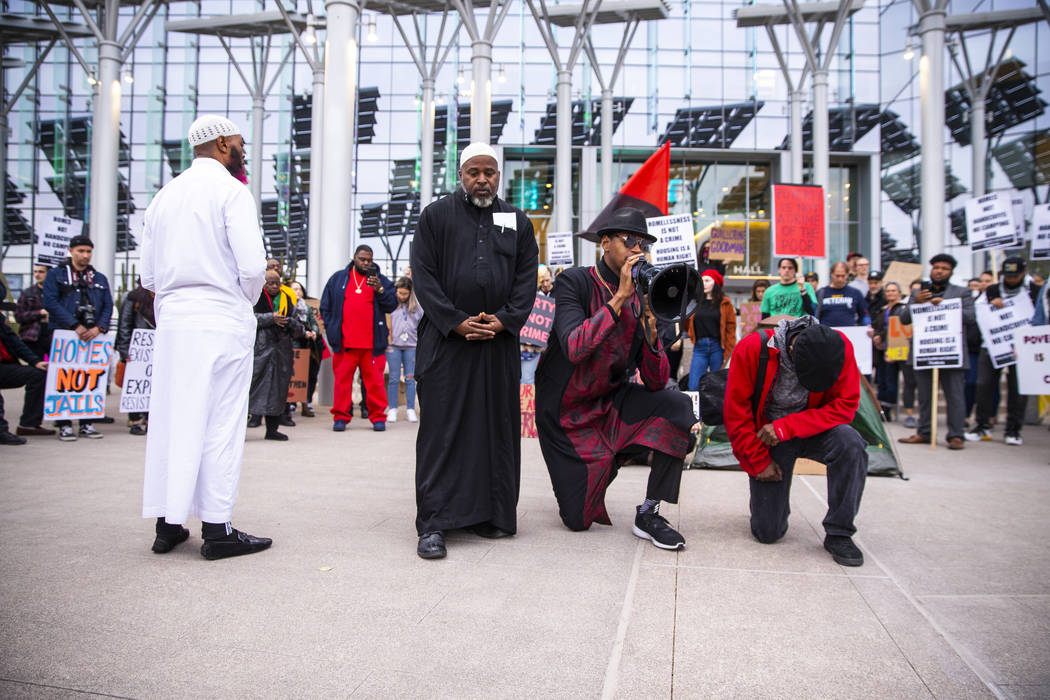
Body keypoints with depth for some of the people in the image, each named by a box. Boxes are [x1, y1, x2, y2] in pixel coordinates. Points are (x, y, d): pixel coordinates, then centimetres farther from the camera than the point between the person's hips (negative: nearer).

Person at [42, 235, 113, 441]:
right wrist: (75, 326, -14)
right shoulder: (55, 275, 7)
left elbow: (108, 306, 10)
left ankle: (87, 423, 8)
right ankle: (64, 424, 1)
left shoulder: (100, 279, 18)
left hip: (93, 336, 3)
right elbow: (51, 302, -6)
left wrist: (99, 328, -8)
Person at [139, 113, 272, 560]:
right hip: (221, 319, -6)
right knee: (221, 421, -3)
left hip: (171, 319, 6)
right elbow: (251, 265, -14)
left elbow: (148, 274, 13)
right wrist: (248, 302, 3)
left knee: (170, 417, 9)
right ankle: (217, 529, 0)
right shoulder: (230, 190, -4)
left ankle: (168, 523, 15)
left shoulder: (165, 195, 16)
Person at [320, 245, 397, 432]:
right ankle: (340, 417, 11)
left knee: (375, 380, 1)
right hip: (344, 342, 1)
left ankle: (378, 417, 9)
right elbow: (325, 306, 16)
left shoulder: (381, 280, 11)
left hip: (372, 342, -1)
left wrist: (380, 289, -14)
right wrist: (331, 329, 6)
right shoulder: (338, 278, 14)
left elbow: (392, 305, 1)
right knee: (342, 379, 3)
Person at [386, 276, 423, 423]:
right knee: (394, 378, -1)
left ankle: (410, 410, 7)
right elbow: (387, 325, 6)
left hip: (411, 346, 1)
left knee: (410, 378, 2)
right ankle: (392, 409, 6)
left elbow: (422, 325, 13)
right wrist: (389, 343, -1)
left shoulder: (416, 306, 10)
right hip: (394, 346, -1)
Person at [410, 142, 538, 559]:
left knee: (497, 427, 6)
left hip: (499, 342, 3)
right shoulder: (436, 216, 7)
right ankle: (433, 524, 0)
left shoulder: (518, 222, 14)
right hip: (446, 339, -3)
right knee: (441, 429, -4)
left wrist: (503, 321, -9)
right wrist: (457, 322, -11)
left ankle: (491, 514, 17)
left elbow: (527, 279, 8)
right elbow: (423, 275, -1)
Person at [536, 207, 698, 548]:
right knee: (579, 519, -2)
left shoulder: (641, 297, -3)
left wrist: (649, 322, -22)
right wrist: (620, 297, -30)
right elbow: (574, 349, -33)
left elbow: (656, 382, -8)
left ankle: (648, 514, -12)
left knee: (677, 406, -24)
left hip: (612, 401, 4)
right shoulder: (575, 282, -15)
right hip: (568, 413, -4)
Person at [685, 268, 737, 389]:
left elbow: (730, 329, -2)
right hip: (699, 347, 2)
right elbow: (687, 326, 10)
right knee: (693, 387, -4)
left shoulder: (725, 303, 2)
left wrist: (727, 354, -7)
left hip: (717, 347, -2)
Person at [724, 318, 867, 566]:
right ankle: (769, 497, 32)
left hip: (812, 430, 2)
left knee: (851, 444, -34)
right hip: (766, 436, -1)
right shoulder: (753, 348, -25)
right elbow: (736, 413, -16)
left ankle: (839, 534, -16)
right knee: (768, 532, -5)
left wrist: (786, 427, -29)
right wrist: (760, 461, -12)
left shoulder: (839, 347, -20)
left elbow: (845, 405, -19)